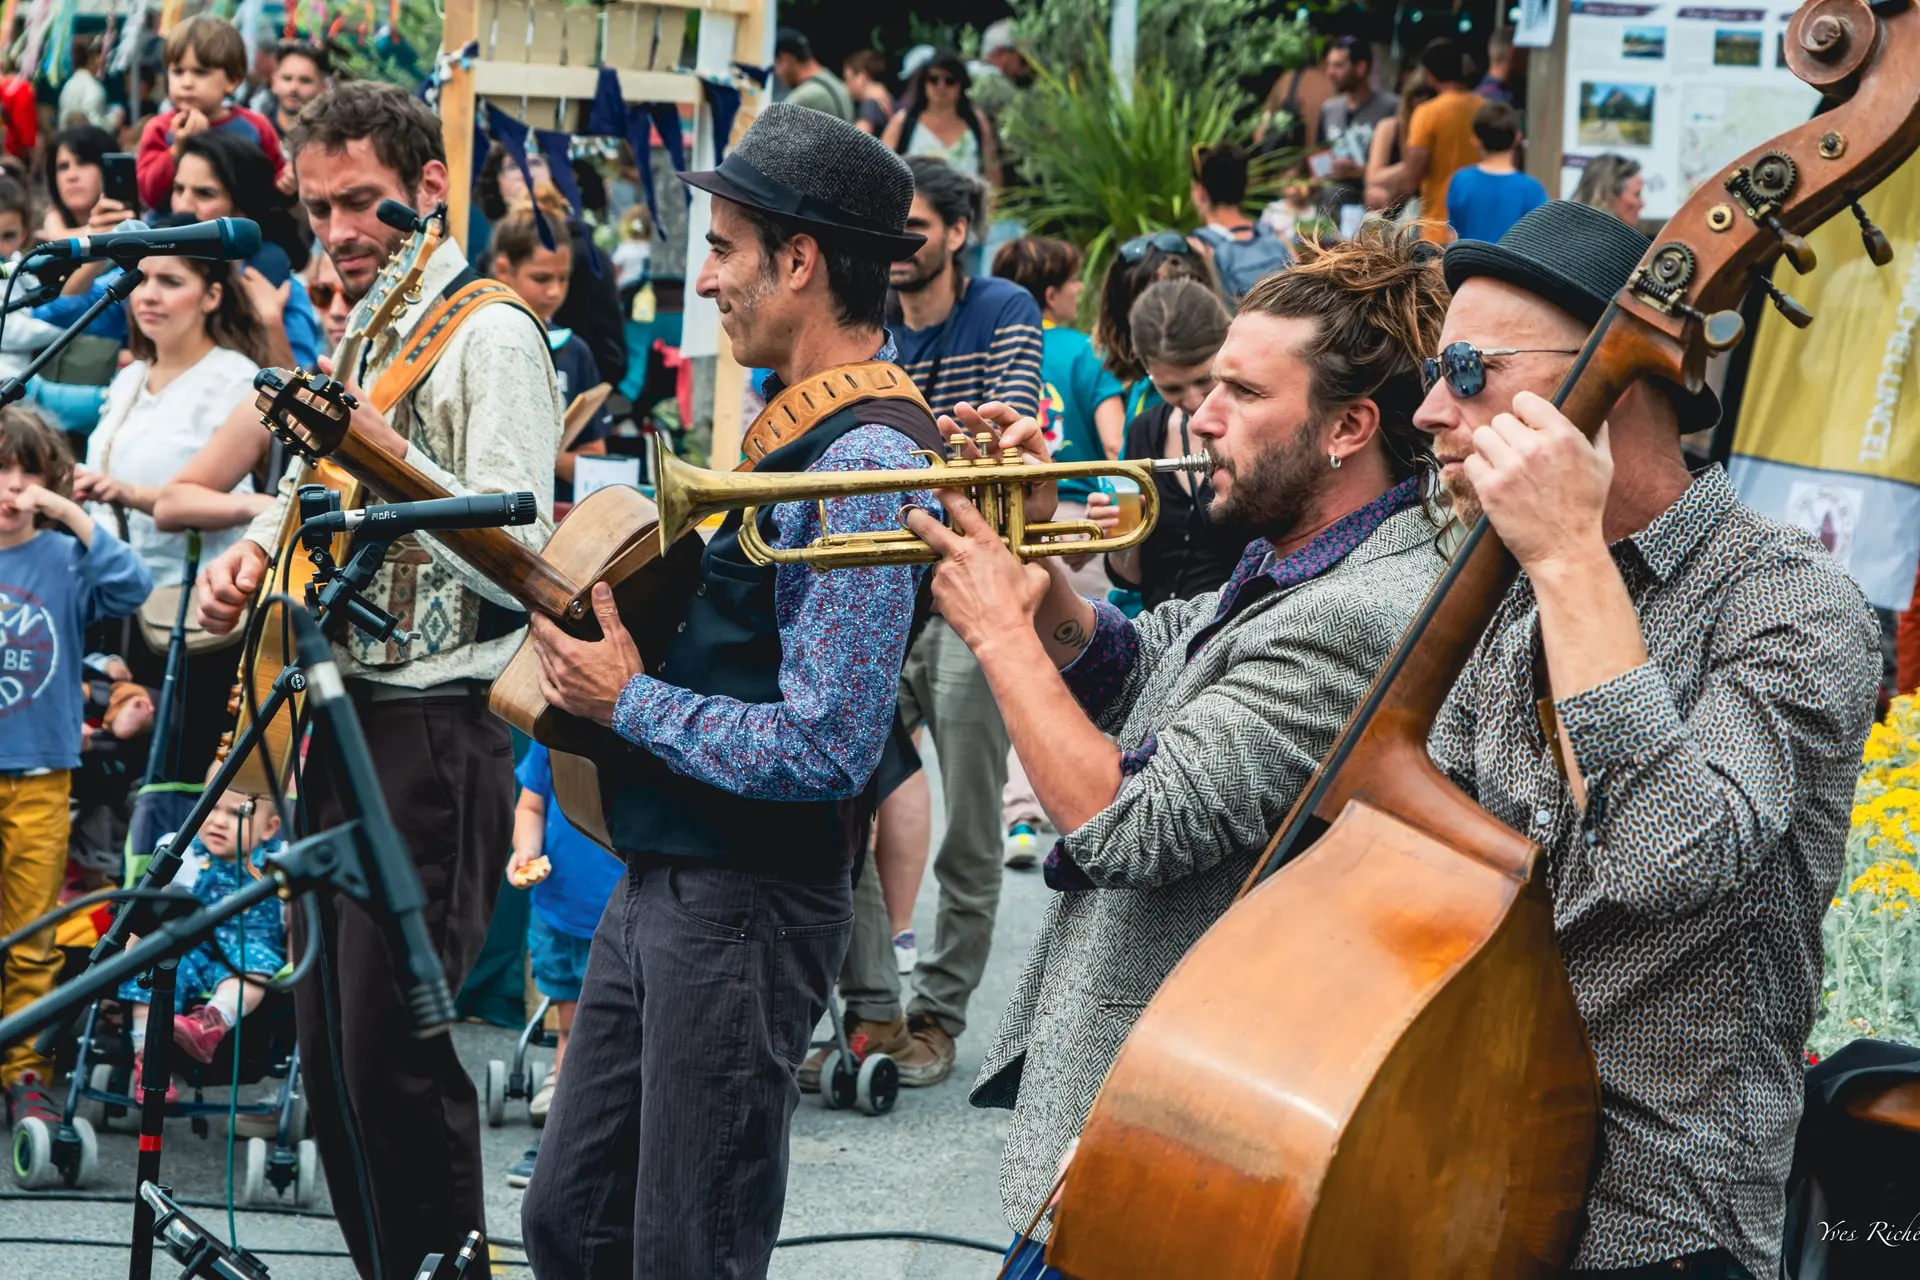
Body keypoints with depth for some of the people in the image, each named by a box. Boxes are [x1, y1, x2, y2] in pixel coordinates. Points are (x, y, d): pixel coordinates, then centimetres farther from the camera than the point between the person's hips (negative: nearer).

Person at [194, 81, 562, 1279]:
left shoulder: (490, 337, -11)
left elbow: (516, 562, -20)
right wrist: (252, 552, 7)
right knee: (330, 1049, 12)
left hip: (435, 734, -9)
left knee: (393, 1051, -10)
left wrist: (384, 453, -31)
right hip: (344, 719, 9)